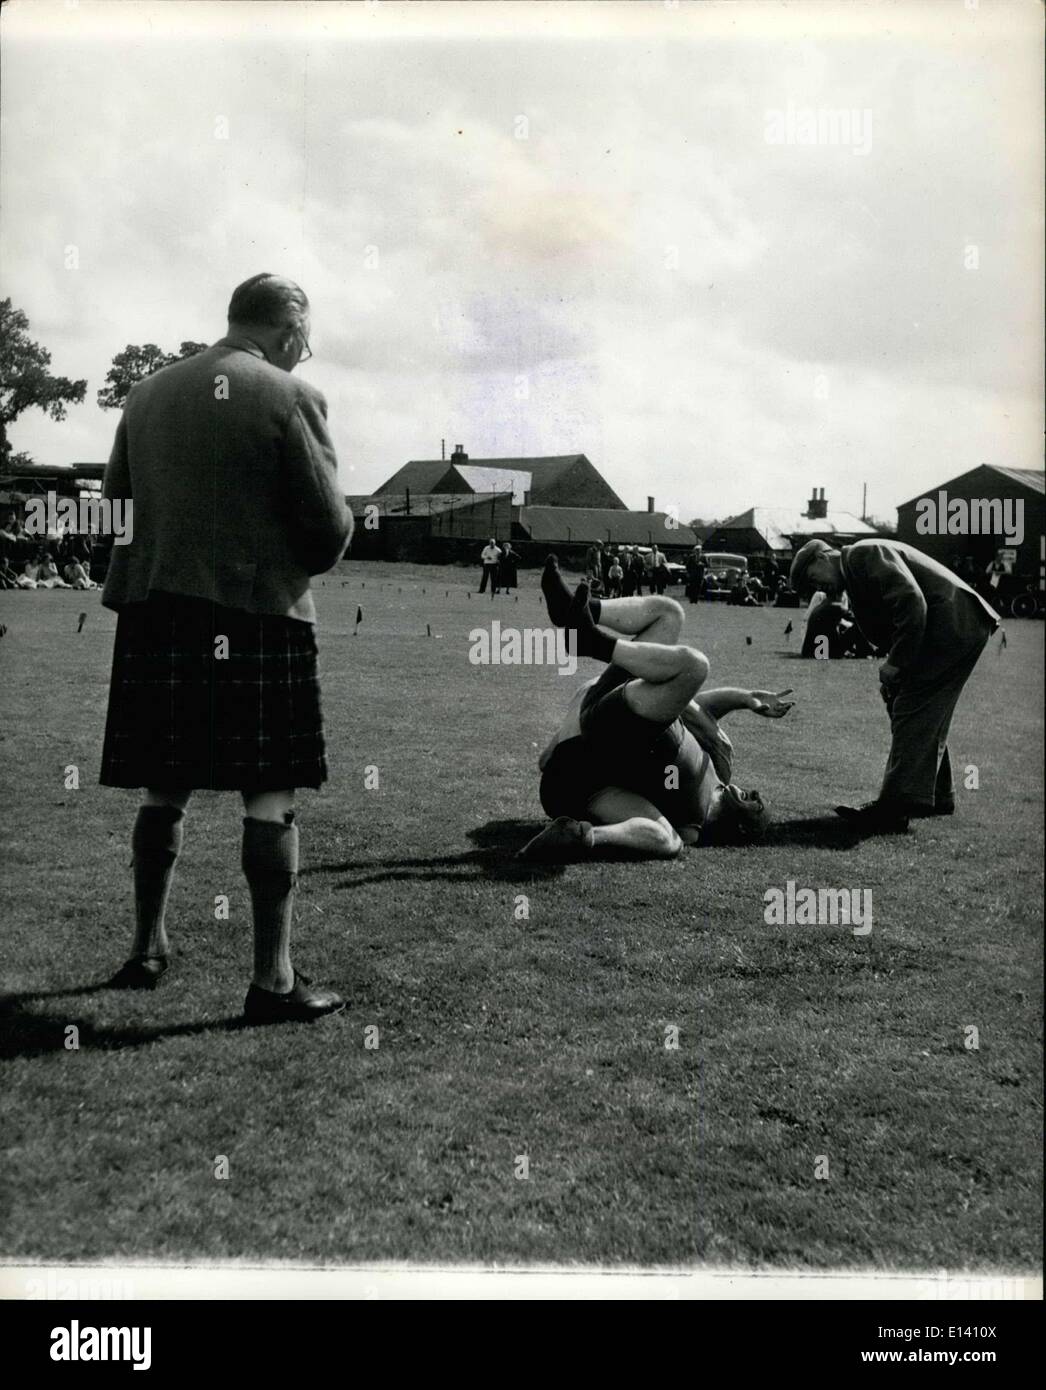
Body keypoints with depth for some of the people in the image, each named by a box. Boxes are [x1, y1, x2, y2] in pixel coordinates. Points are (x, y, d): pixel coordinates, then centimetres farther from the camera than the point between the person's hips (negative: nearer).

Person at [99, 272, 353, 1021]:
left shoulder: (147, 394, 10)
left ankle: (148, 947, 26)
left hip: (154, 610, 5)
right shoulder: (290, 397, -7)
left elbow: (117, 498, 16)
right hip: (258, 615, -5)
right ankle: (274, 978, 2)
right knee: (271, 796, -1)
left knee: (164, 788, 15)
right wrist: (299, 565, 10)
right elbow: (331, 524, -9)